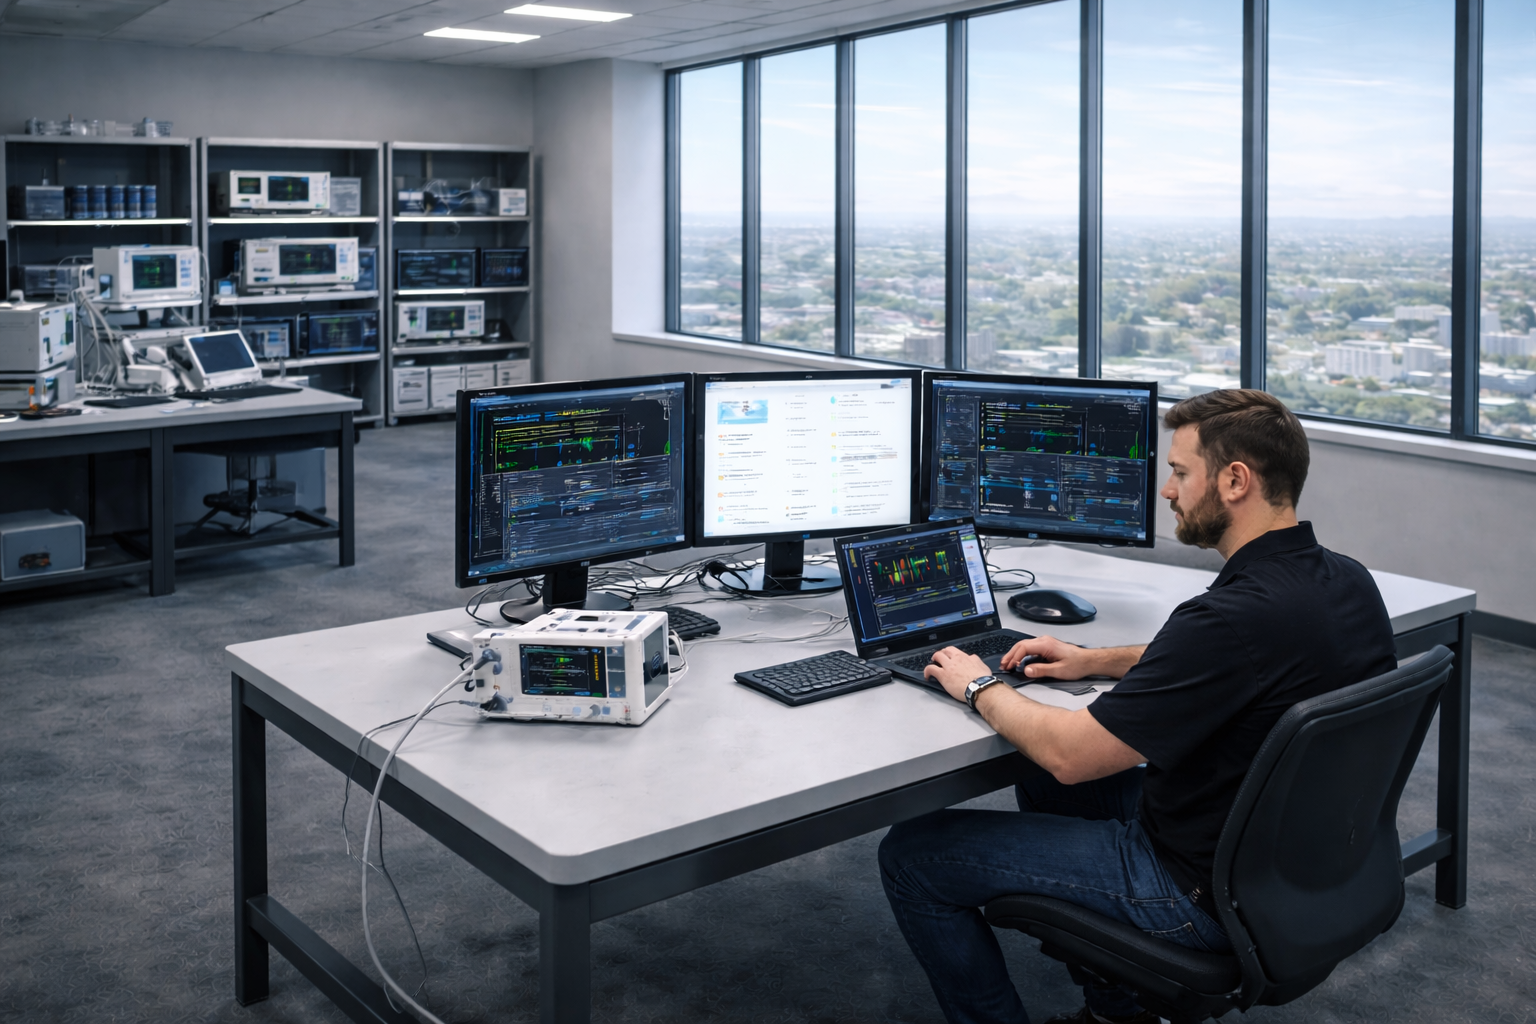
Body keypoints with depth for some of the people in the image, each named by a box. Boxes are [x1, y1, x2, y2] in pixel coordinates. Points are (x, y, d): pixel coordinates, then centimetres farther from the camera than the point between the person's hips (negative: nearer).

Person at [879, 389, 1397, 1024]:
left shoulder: (1237, 614, -31)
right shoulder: (1346, 581, -1)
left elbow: (1068, 753, -26)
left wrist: (980, 688, -7)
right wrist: (1098, 661, 12)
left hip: (1202, 894, -9)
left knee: (911, 856, -4)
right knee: (1044, 784, 30)